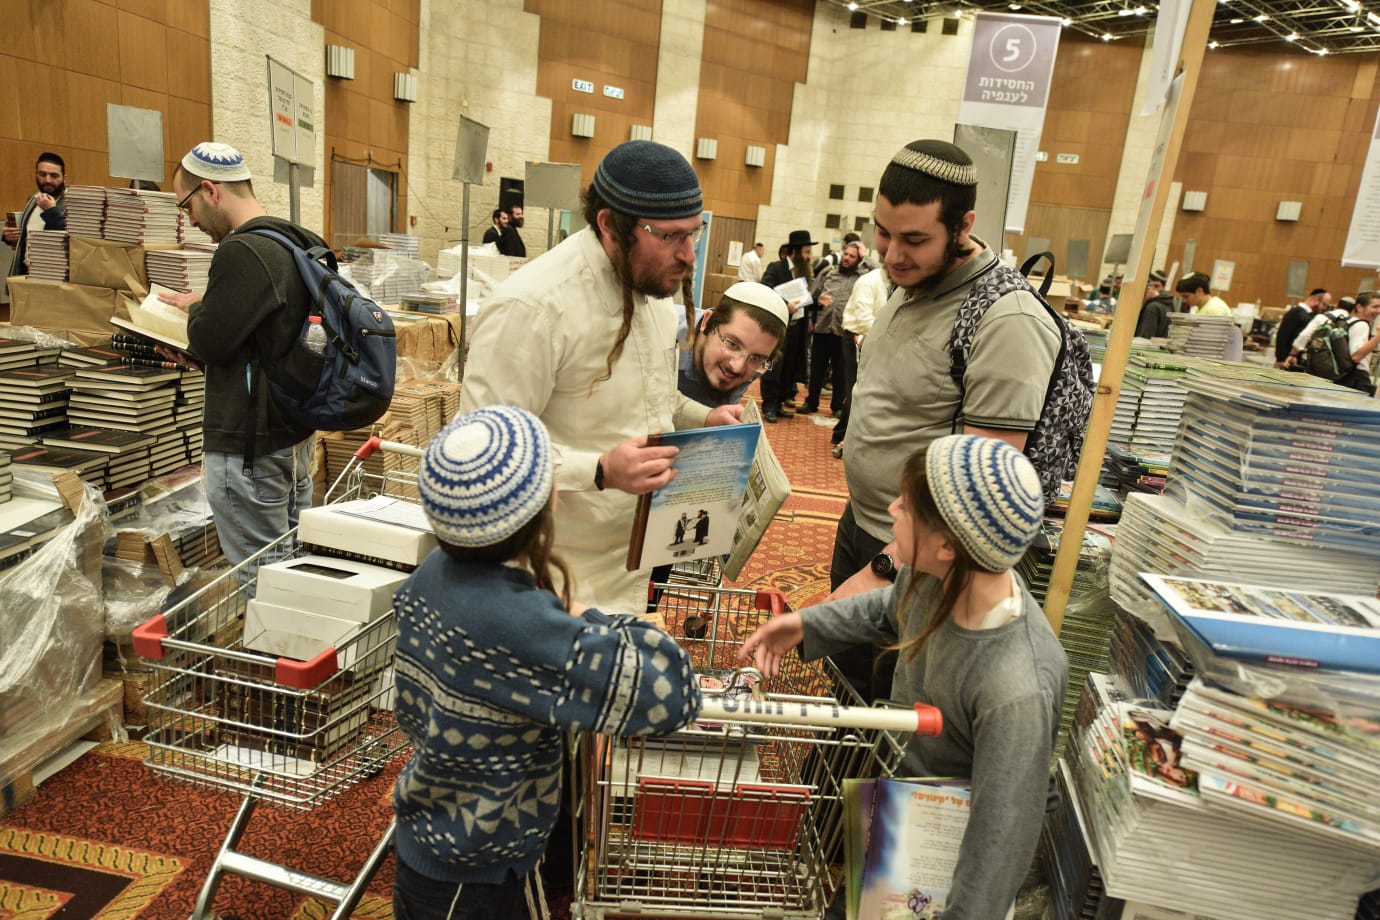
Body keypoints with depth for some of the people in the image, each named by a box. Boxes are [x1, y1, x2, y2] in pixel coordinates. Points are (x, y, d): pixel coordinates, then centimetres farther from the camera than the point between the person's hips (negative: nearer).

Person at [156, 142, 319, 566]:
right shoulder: (295, 242, 10)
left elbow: (209, 341, -16)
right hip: (296, 431, 9)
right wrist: (208, 310, 12)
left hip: (250, 446, -9)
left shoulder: (241, 252, -18)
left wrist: (196, 307, 4)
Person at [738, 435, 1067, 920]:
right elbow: (891, 607, 3)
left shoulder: (1017, 693, -40)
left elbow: (1002, 842, -30)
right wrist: (807, 624, -6)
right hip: (896, 755, 6)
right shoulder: (938, 573, -21)